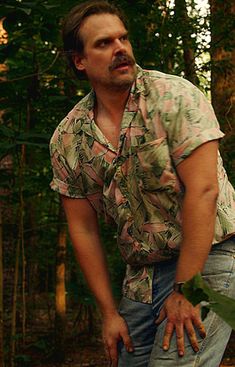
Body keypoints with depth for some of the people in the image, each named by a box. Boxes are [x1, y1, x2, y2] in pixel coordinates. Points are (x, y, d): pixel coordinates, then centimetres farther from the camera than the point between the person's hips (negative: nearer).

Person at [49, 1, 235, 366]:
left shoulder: (174, 96, -13)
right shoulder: (66, 139, 1)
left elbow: (203, 190, -19)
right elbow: (83, 228, 5)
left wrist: (184, 289, -20)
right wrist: (109, 312, 2)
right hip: (141, 276, 5)